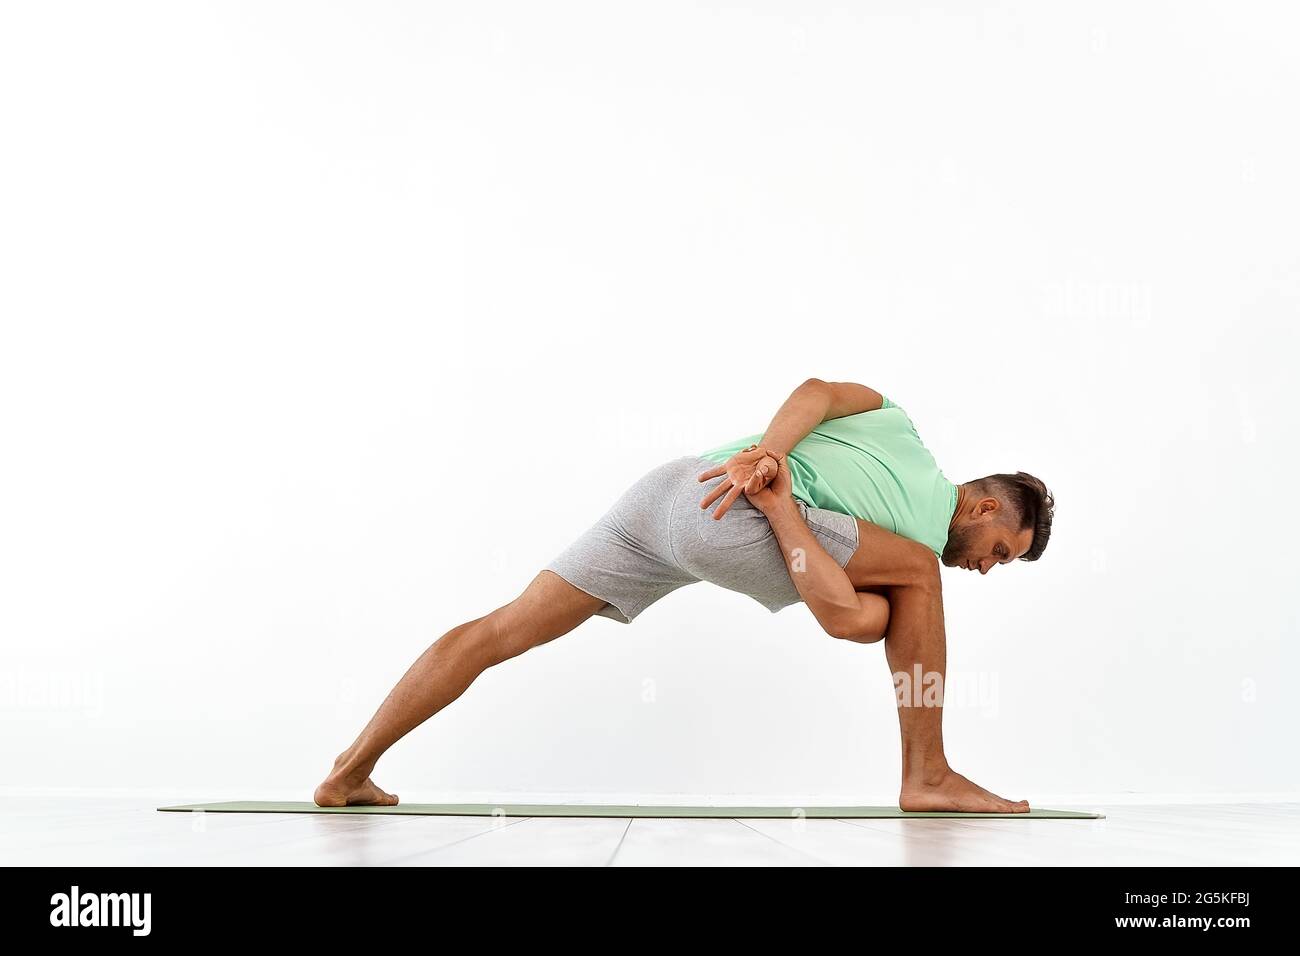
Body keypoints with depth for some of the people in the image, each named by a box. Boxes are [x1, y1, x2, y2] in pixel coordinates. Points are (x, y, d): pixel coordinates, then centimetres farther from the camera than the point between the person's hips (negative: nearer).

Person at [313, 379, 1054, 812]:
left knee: (501, 632, 8)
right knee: (917, 575, 10)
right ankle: (929, 776, 14)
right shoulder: (929, 547, 13)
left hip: (664, 489, 7)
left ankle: (352, 773, 13)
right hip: (729, 516, -7)